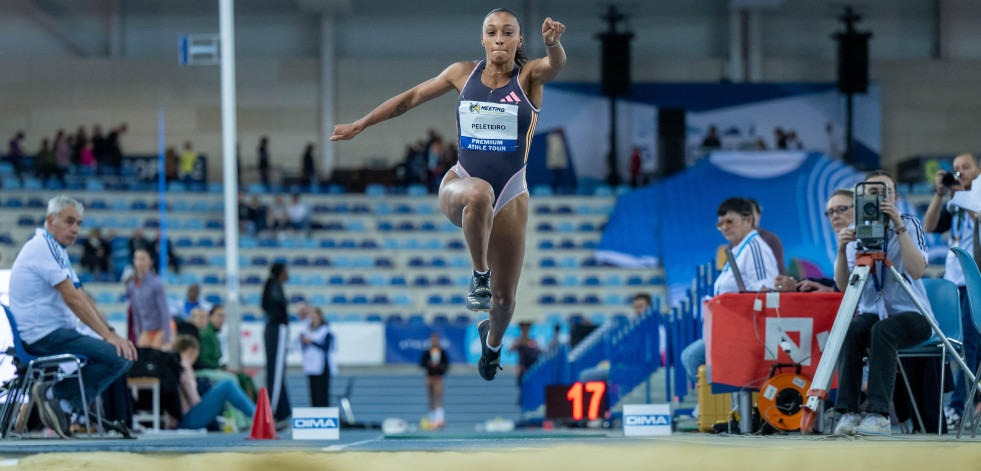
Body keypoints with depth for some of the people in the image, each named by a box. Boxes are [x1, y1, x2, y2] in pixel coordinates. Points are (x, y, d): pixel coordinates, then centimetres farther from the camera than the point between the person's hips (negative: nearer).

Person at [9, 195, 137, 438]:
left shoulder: (56, 249, 20)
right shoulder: (43, 247, -12)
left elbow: (81, 298, 18)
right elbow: (72, 299, -18)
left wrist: (112, 333, 8)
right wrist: (108, 335, -18)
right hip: (46, 336, -11)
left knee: (122, 351, 15)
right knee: (119, 357, -21)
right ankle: (55, 395, -13)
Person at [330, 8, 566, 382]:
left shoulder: (529, 77, -3)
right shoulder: (464, 74, 4)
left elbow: (555, 65, -26)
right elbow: (413, 97, 17)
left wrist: (553, 42, -51)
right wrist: (359, 125, 19)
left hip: (510, 198, 0)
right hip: (460, 186, 0)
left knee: (504, 300, 6)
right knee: (479, 192, -42)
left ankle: (493, 339, 42)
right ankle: (479, 274, -22)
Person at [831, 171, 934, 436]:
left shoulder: (910, 225, -2)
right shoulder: (855, 232, 7)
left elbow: (917, 271, -19)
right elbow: (843, 285, -2)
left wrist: (899, 228, -23)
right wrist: (842, 250, -19)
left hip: (911, 314, -3)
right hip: (872, 312, 3)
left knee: (882, 331, -36)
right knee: (849, 331, -32)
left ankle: (879, 415, -39)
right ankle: (849, 412, -32)